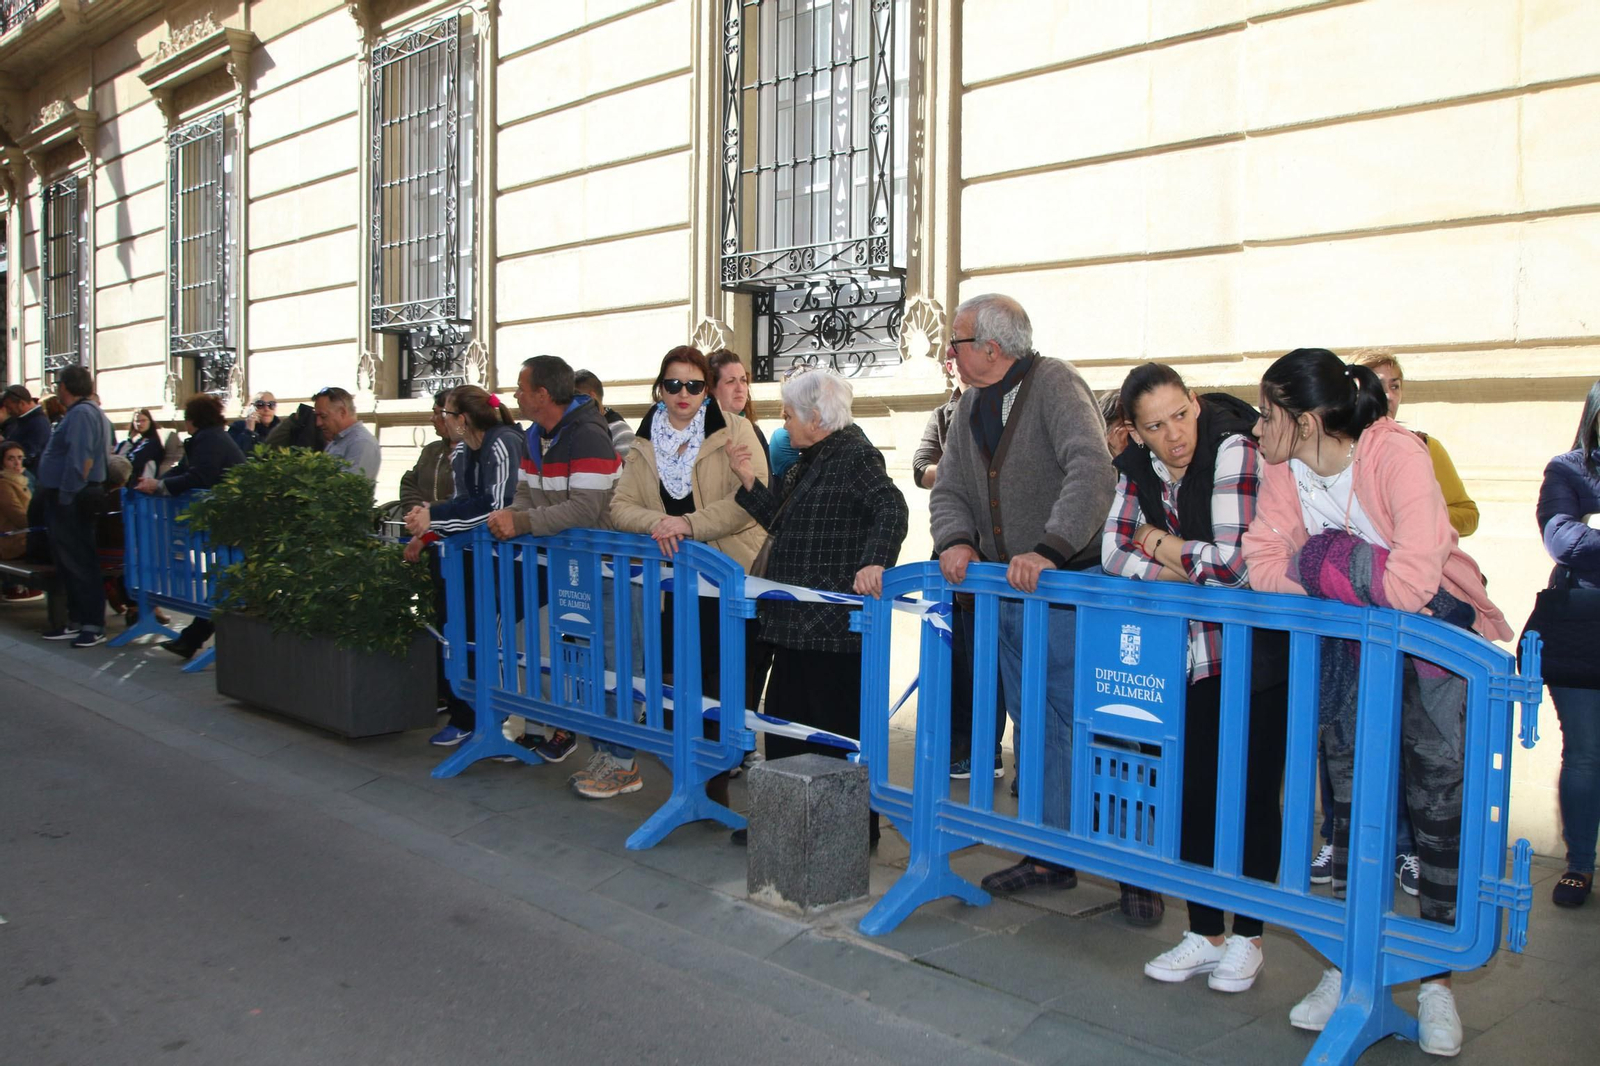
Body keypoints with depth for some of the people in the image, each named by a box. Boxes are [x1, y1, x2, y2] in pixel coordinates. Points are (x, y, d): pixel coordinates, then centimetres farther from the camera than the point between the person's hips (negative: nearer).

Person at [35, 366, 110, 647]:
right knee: (68, 561, 14)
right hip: (66, 498, 10)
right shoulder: (79, 412, 18)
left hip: (73, 500, -10)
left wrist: (66, 497, -25)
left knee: (79, 563, -7)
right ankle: (76, 621, 20)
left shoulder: (81, 413, -15)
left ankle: (94, 626, -3)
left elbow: (81, 460, -24)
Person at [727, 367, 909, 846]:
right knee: (784, 720, 16)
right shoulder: (807, 463, 17)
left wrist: (874, 562, -39)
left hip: (836, 623, -10)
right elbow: (779, 521, 22)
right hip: (799, 622, 10)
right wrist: (748, 481, 11)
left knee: (839, 729, 0)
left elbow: (892, 509, -24)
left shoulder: (855, 455, -12)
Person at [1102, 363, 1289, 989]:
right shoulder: (1136, 469, 2)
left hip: (1256, 654, -5)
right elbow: (1114, 554, -3)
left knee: (1252, 794, 3)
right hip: (1190, 655, 6)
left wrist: (1159, 545, -11)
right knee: (1193, 791, 8)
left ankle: (1247, 938, 19)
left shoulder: (1234, 453, -17)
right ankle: (1204, 935, 22)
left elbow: (1238, 562, -24)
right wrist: (1185, 571, -16)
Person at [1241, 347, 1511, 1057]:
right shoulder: (1285, 471, -7)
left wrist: (1331, 566, -20)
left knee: (1438, 803, -1)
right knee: (1351, 798, 6)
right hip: (1352, 646, 5)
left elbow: (1413, 584, -34)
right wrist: (1353, 582, -25)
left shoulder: (1396, 454, -25)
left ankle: (1436, 983, 12)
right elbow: (1264, 564, -13)